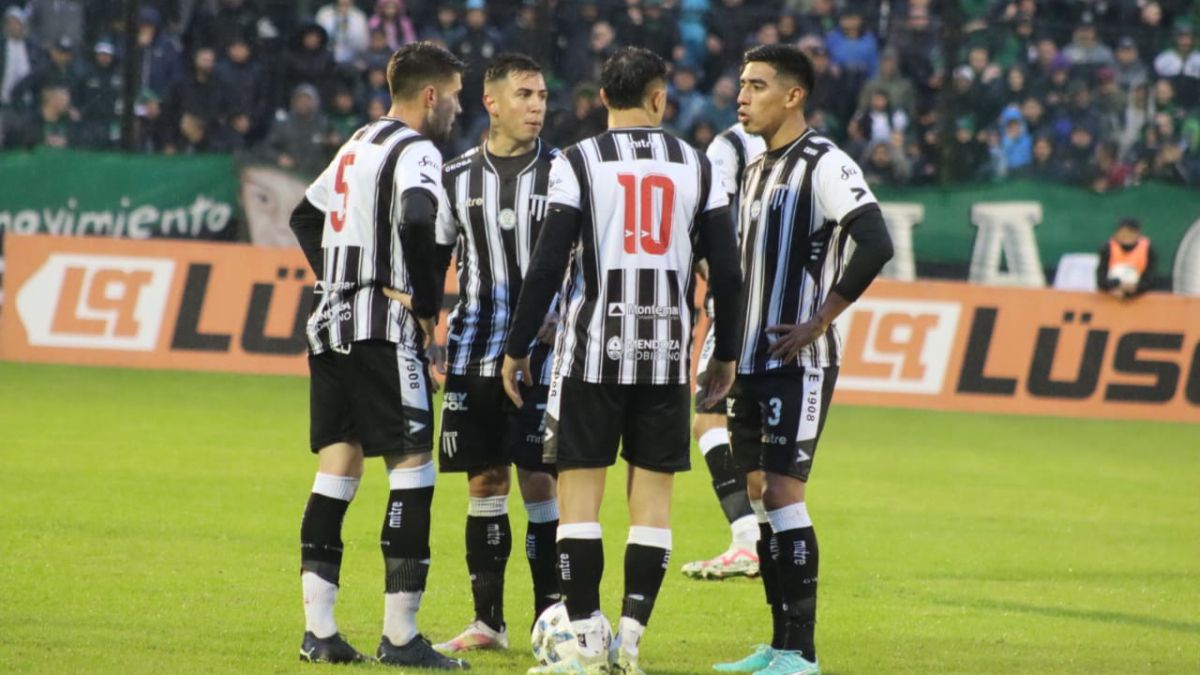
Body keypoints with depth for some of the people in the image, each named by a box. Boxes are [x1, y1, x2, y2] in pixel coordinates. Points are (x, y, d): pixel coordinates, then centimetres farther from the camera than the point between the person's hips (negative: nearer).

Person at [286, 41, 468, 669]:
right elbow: (416, 220, -28)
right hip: (384, 329, -9)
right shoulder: (415, 152, -9)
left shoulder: (358, 145, 18)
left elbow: (304, 217, 28)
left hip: (331, 326, 9)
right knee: (412, 466, -5)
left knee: (338, 470, 9)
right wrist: (426, 303, -16)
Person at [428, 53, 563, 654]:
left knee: (538, 481, -6)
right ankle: (487, 620, 12)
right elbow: (430, 262, 14)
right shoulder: (457, 177, 8)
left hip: (542, 354, -3)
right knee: (485, 484, 6)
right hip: (473, 352, 3)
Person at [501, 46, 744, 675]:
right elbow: (726, 272, 5)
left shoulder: (579, 163, -3)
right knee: (652, 497, 7)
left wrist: (517, 348, 1)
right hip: (666, 350, 2)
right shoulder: (696, 168, 5)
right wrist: (725, 355, 16)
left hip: (593, 348, -2)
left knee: (579, 492, 2)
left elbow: (548, 265, -8)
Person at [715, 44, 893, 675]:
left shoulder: (824, 166, -12)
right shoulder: (756, 169, 16)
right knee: (758, 495, 9)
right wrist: (730, 352, 17)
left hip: (798, 363, -9)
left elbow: (876, 245, -23)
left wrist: (819, 321, -19)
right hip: (752, 362, 9)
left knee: (782, 493, -11)